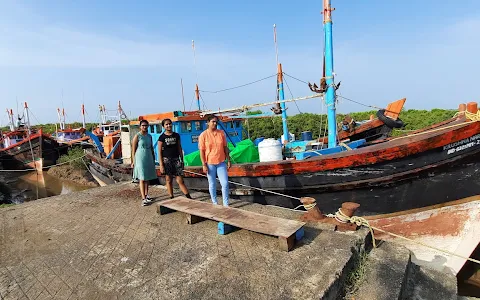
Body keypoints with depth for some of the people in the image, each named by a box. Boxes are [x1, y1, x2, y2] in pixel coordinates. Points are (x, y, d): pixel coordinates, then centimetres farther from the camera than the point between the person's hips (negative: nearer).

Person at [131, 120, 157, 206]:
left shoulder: (149, 136, 11)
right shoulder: (137, 136, -6)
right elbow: (133, 149, -6)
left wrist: (153, 159, 15)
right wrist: (133, 161, -10)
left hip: (149, 159, 6)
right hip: (140, 159, -6)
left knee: (147, 178, 11)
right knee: (142, 179, -5)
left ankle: (146, 195, 23)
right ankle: (143, 199, -5)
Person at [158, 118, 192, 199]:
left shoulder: (176, 135, 6)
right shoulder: (162, 137, -2)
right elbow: (159, 152, -3)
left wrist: (182, 160, 8)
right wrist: (161, 165, -8)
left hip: (176, 159, 1)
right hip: (166, 160, -1)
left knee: (180, 180, -1)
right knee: (169, 180, 5)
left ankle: (189, 197, 3)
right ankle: (172, 198, 16)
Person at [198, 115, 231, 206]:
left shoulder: (221, 133, 3)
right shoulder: (203, 135, -6)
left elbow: (225, 147, 8)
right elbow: (202, 151, -6)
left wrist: (228, 160, 5)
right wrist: (204, 165, -10)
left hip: (221, 163, 3)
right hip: (210, 164, -2)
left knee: (225, 183, 0)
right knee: (212, 184, 9)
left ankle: (226, 204, 13)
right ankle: (215, 203, 24)